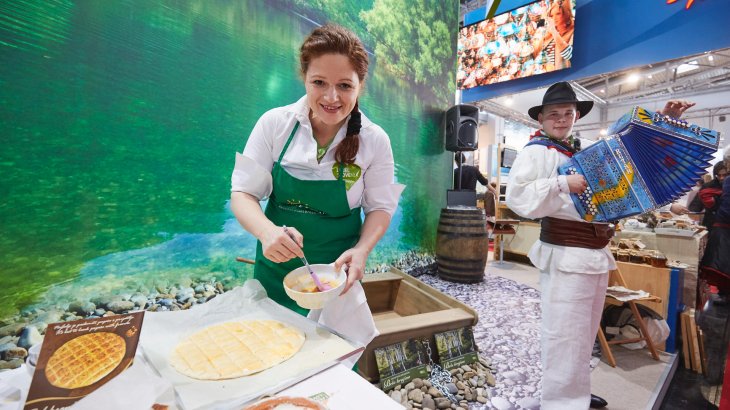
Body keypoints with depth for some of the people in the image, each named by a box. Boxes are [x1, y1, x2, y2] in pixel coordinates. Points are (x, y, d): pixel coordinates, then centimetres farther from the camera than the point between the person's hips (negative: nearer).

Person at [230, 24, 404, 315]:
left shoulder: (375, 140, -11)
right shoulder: (274, 124, -11)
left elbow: (379, 206, -3)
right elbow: (243, 193, -9)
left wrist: (362, 250, -21)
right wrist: (266, 231, -28)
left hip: (337, 270, 0)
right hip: (276, 267, 1)